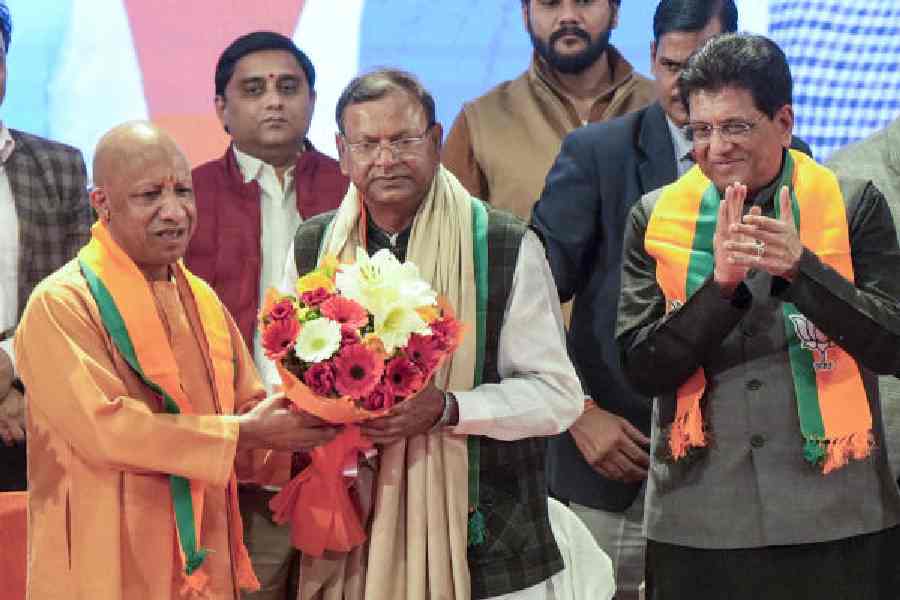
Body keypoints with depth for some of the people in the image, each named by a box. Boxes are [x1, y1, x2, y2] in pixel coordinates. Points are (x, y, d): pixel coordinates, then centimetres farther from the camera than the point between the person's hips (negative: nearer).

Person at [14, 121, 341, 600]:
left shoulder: (202, 299, 10)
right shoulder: (60, 305, -14)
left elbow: (245, 408, 11)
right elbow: (103, 427, -22)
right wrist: (245, 433, -19)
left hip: (207, 560, 7)